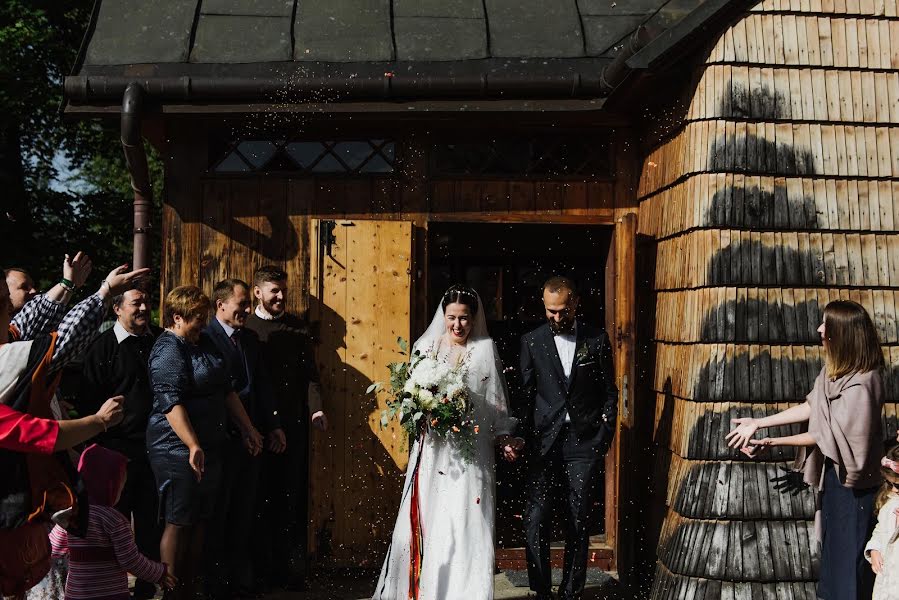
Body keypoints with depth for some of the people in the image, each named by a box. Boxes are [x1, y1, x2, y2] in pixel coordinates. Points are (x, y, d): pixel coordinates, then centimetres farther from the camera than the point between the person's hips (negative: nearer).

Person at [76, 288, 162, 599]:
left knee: (150, 520, 11)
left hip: (152, 445, 4)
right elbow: (87, 401, -6)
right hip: (118, 449, -4)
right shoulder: (103, 346, -6)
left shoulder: (158, 340, 7)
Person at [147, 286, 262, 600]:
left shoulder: (205, 343, 14)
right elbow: (171, 403, -23)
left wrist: (248, 429, 20)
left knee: (199, 523, 11)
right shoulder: (168, 350, -13)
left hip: (209, 448, 9)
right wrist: (193, 447, -31)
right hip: (179, 451, -9)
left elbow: (227, 390, 21)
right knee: (178, 524, -3)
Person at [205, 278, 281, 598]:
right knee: (217, 515, 5)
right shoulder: (205, 338, -12)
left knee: (243, 514, 13)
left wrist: (273, 425, 11)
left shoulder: (250, 339, 13)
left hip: (251, 438, 7)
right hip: (222, 439, -7)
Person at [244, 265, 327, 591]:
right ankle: (262, 567, 13)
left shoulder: (297, 326, 11)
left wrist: (316, 408, -7)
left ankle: (291, 568, 8)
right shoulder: (244, 328, 1)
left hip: (294, 424, 2)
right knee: (261, 499, 5)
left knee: (293, 497, 3)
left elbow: (309, 371, 8)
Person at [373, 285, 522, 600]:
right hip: (432, 450, 2)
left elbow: (496, 403, 3)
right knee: (427, 521, 1)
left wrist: (504, 440, -8)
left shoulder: (485, 350, 3)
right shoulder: (425, 346, 10)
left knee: (466, 522, -7)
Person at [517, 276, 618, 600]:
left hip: (584, 443, 0)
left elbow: (610, 392, 9)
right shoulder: (531, 341, 6)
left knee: (578, 524, 4)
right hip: (545, 442, 0)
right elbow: (525, 394, 5)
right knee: (535, 522, -6)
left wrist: (604, 438, 1)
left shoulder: (597, 339, 5)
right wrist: (526, 438, -3)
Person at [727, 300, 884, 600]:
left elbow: (829, 436, -24)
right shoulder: (836, 367, -2)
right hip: (833, 470, 9)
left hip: (852, 481, -9)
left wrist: (772, 442, -19)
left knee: (847, 551, 5)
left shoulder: (860, 384, -30)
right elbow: (812, 406, 4)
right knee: (831, 543, 23)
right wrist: (758, 423, 2)